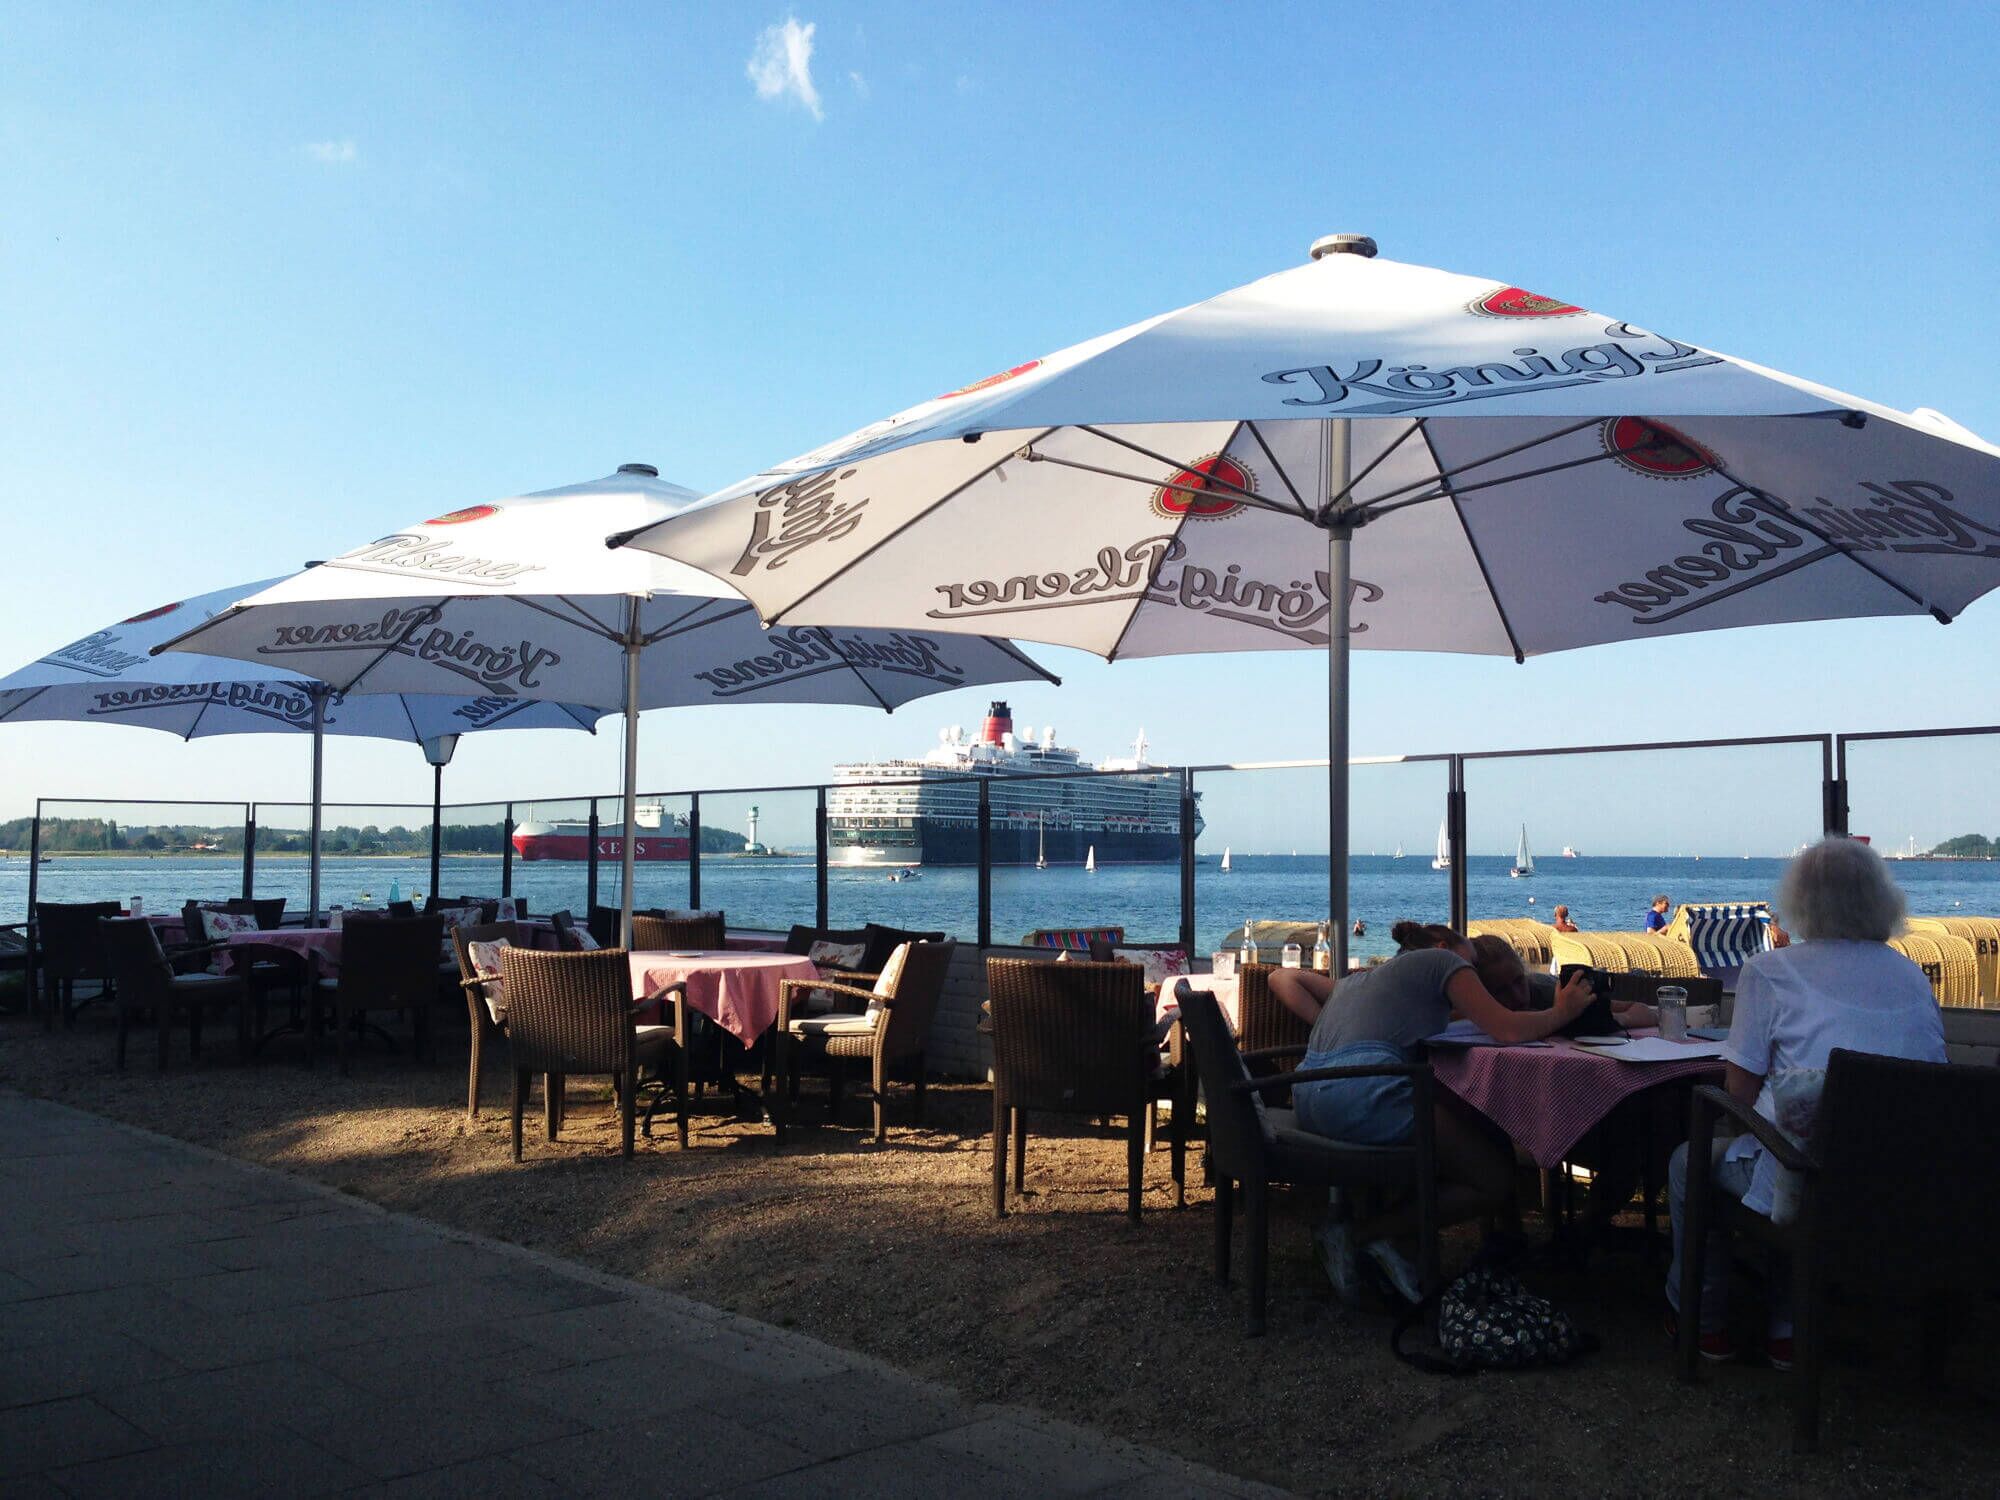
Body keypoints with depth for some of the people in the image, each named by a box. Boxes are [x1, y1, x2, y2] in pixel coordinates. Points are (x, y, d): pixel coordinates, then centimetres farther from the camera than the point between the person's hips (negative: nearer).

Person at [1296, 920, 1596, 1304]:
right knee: (1500, 1180, -1)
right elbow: (1509, 1030, 2)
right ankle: (1361, 1234, -4)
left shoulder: (1362, 979, 35)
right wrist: (1561, 1012, 21)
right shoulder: (1441, 959, 12)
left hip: (1308, 1099, 9)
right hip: (1363, 1094, -9)